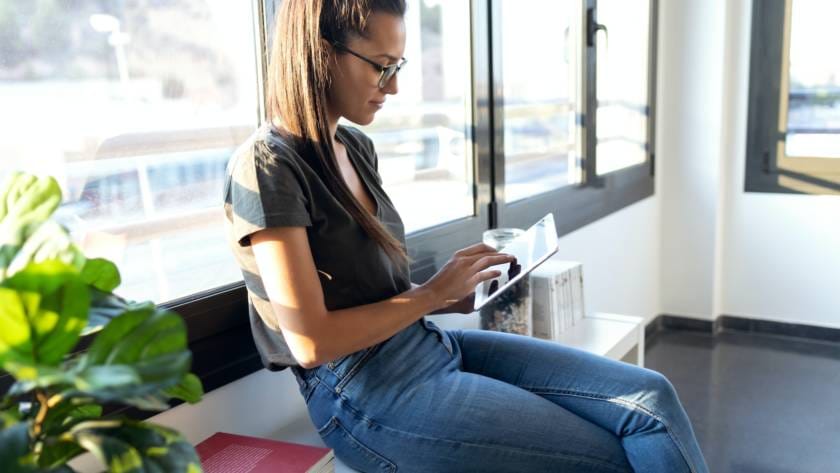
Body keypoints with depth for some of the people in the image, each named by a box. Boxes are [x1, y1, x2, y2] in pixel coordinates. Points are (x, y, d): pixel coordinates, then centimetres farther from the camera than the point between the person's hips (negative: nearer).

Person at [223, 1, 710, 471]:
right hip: (362, 393, -7)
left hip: (431, 343, 8)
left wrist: (461, 297, 0)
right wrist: (434, 292, -11)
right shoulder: (265, 168, -16)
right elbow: (311, 341, -19)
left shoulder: (357, 148, 10)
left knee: (651, 398, -4)